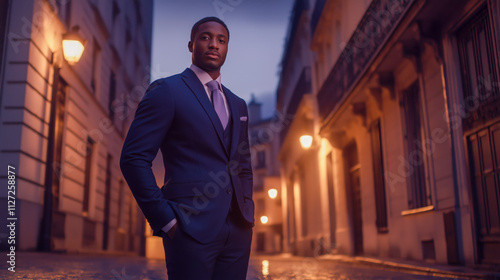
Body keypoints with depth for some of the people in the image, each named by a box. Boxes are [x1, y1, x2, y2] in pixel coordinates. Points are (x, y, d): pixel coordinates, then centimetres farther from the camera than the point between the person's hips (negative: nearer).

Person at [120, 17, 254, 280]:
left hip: (237, 230, 6)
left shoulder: (237, 104, 17)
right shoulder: (166, 90, -2)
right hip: (192, 228, -6)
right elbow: (133, 159, -8)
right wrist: (164, 219, -11)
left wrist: (247, 213, 10)